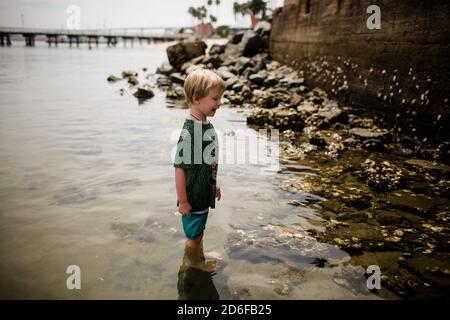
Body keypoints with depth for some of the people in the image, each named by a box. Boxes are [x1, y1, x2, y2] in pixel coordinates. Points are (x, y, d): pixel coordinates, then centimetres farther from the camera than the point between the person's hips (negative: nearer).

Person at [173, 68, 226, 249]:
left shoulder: (207, 125, 0)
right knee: (193, 237, 12)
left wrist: (215, 184, 19)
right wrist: (182, 201, -17)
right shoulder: (188, 133, -27)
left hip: (205, 193, 8)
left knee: (199, 233, 25)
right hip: (193, 198, -8)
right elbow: (180, 168, -23)